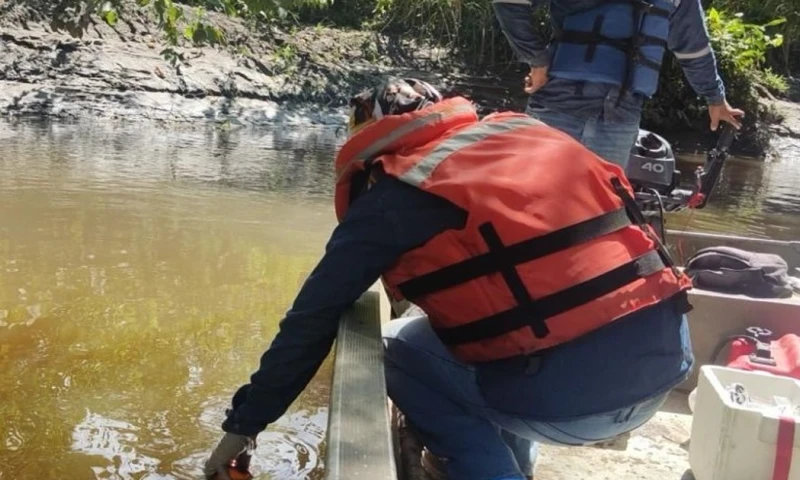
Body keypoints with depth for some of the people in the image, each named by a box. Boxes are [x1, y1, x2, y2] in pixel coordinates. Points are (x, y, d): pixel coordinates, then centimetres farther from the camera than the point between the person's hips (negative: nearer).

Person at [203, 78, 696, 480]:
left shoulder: (394, 194, 1)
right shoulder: (525, 129, 16)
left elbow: (312, 321, 6)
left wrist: (243, 425, 18)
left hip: (582, 384, -7)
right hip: (670, 347, 7)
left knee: (405, 351, 13)